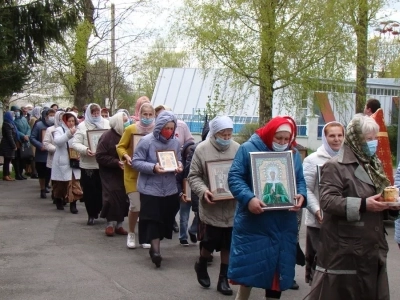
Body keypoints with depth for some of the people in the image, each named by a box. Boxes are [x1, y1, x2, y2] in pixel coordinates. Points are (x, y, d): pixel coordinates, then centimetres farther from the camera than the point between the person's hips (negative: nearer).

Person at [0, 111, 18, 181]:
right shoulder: (7, 124, -14)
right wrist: (14, 146, -17)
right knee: (7, 160, -5)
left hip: (8, 145, 10)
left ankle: (7, 175, 13)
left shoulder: (10, 124, 17)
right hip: (8, 146, -10)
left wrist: (14, 145, 13)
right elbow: (9, 136, -19)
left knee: (7, 161, 10)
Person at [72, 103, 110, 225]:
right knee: (89, 190, 3)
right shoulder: (82, 126, 0)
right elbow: (75, 143, -5)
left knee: (103, 189, 6)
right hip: (88, 164, -1)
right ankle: (91, 214, 15)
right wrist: (85, 150, -22)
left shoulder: (106, 123, 6)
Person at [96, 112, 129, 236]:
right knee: (112, 197, -10)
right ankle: (110, 224, 4)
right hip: (110, 173, -4)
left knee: (123, 197, 1)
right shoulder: (107, 136, -11)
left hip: (124, 173, 4)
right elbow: (100, 156, -15)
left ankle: (119, 224, 12)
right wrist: (117, 162, -23)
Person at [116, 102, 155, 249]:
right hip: (133, 173, -2)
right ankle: (131, 234, 17)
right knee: (135, 206, -6)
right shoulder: (130, 129, -8)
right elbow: (120, 147, -1)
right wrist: (126, 156, -19)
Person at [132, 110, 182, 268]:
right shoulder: (146, 141, -12)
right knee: (153, 219, -7)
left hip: (170, 189, 5)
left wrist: (178, 166, -10)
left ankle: (154, 247, 29)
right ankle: (155, 249, 0)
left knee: (165, 219, 12)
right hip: (150, 188, -5)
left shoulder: (175, 142, 2)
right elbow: (136, 162, -12)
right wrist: (153, 167, -25)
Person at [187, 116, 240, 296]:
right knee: (210, 243, 3)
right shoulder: (202, 149, -7)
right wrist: (203, 191, -21)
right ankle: (201, 265, 34)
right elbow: (193, 176, -4)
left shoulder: (237, 149, 1)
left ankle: (223, 279, 23)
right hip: (211, 208, -3)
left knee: (228, 245, 9)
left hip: (232, 208, 3)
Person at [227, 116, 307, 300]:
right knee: (249, 265, 3)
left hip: (284, 224, 4)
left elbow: (300, 181, 11)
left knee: (278, 267, 9)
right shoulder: (248, 149, -4)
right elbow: (234, 177, -9)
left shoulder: (294, 154, 9)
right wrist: (248, 198, -25)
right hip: (253, 222, -4)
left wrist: (301, 196, -12)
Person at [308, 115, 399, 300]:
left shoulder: (373, 165, 18)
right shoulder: (335, 166, -9)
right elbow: (327, 201, -19)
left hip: (372, 248, 8)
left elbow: (383, 194, 26)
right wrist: (362, 205, -26)